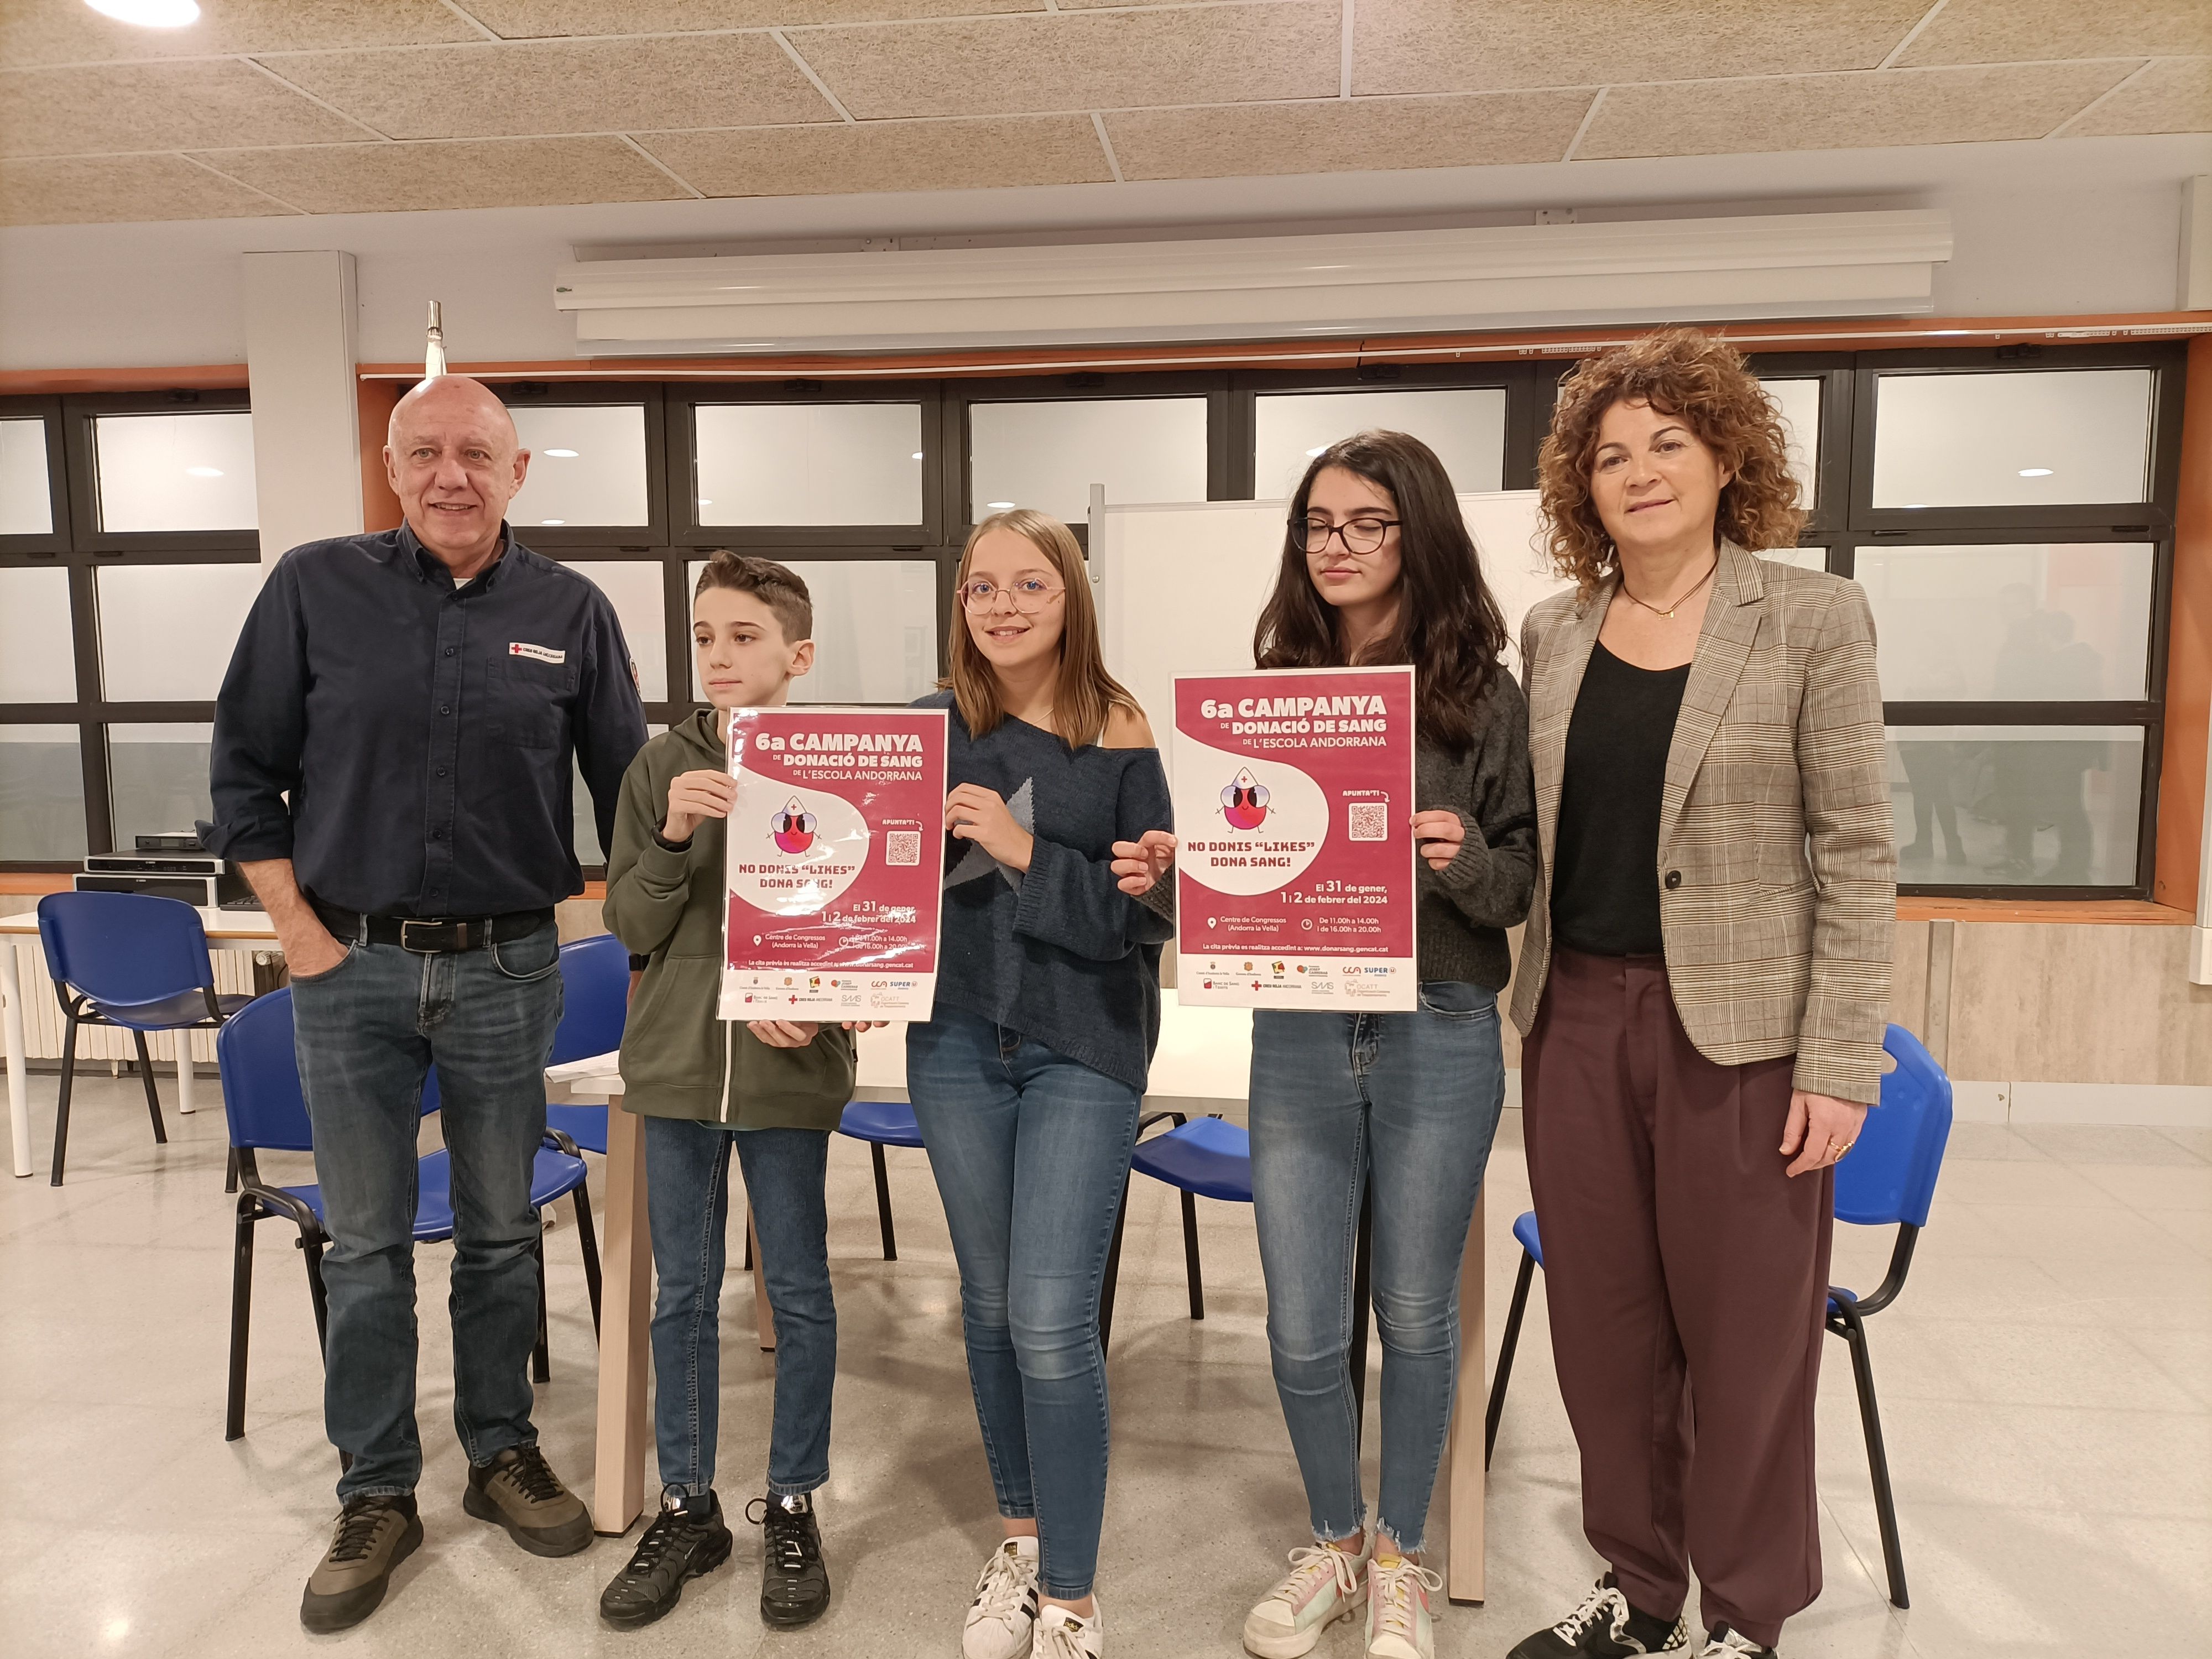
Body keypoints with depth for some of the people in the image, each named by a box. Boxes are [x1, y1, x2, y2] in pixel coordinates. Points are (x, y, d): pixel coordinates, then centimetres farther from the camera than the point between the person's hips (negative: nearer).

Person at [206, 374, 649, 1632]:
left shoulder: (572, 613, 0)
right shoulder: (317, 589, -1)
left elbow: (627, 794, 5)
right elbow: (244, 770, 3)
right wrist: (298, 929, -3)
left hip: (510, 968, 0)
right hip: (352, 966, 0)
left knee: (502, 1232, 13)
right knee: (367, 1243, 10)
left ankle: (504, 1452, 32)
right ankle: (378, 1495, 26)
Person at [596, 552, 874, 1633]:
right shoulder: (662, 767, 1)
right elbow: (630, 926, 0)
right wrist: (675, 836, -17)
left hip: (790, 1067, -2)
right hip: (676, 1061, 2)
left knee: (798, 1293, 10)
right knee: (682, 1293, 13)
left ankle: (792, 1507, 28)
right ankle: (687, 1507, 30)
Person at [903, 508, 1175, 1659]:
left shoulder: (1118, 734, -5)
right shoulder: (930, 725, 2)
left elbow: (1146, 912, -9)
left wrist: (1026, 854, -20)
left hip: (1084, 1045, -3)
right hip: (957, 1039, 3)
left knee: (1051, 1321, -6)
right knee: (991, 1304, 14)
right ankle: (1020, 1536, 36)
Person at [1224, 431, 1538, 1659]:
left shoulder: (1481, 696, -2)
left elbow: (1525, 879, 0)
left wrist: (1466, 858, -21)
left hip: (1438, 1036, -2)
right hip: (1298, 1034, 2)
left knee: (1415, 1314, 12)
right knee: (1301, 1329, 8)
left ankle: (1399, 1560, 35)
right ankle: (1333, 1542, 35)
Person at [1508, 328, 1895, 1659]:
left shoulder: (1813, 620, -4)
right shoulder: (1554, 633, 8)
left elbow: (1859, 854, -6)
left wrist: (1840, 1066, -10)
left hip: (1739, 1028, -4)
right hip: (1579, 1017, 4)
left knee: (1744, 1336, 8)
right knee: (1605, 1325, 13)